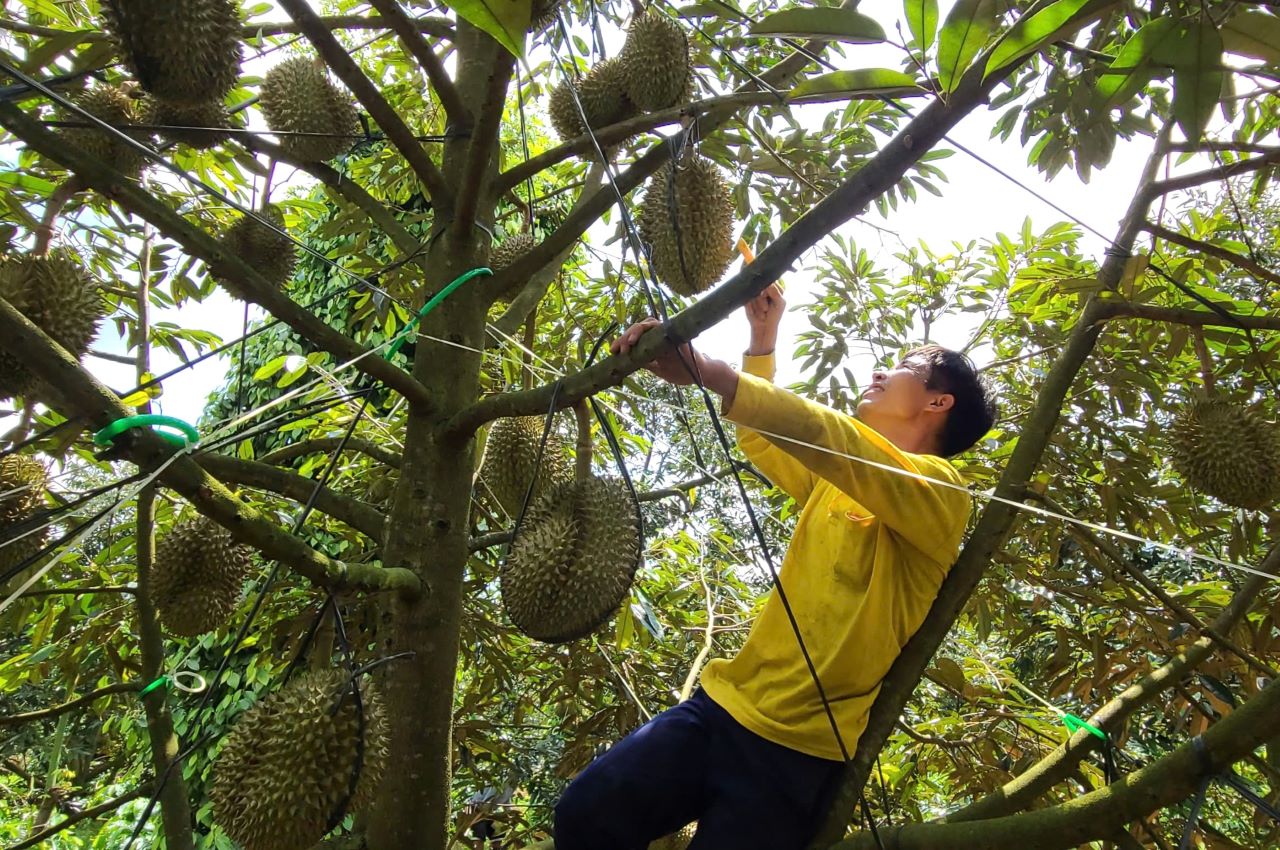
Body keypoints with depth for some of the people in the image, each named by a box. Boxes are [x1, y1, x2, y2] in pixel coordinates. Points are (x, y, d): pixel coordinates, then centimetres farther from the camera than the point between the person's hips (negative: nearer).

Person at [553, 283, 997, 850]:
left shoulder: (940, 491, -9)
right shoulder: (836, 478, 16)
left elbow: (827, 437, -27)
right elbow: (759, 437, 30)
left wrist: (704, 368, -37)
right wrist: (763, 340, 19)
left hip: (800, 749, -6)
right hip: (725, 704, 6)